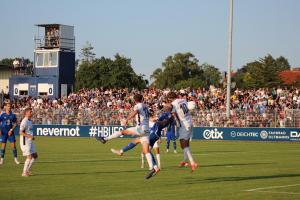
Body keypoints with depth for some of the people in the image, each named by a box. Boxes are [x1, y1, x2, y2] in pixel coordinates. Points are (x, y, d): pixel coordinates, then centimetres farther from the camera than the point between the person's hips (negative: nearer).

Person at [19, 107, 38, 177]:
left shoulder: (30, 121, 15)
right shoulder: (24, 121, -15)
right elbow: (21, 132, -20)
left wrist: (32, 137, 9)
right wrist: (29, 136, -28)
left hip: (30, 142, 10)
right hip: (25, 142, -10)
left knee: (35, 155, 11)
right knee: (29, 157, -11)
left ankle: (27, 170, 19)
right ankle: (24, 173, -2)